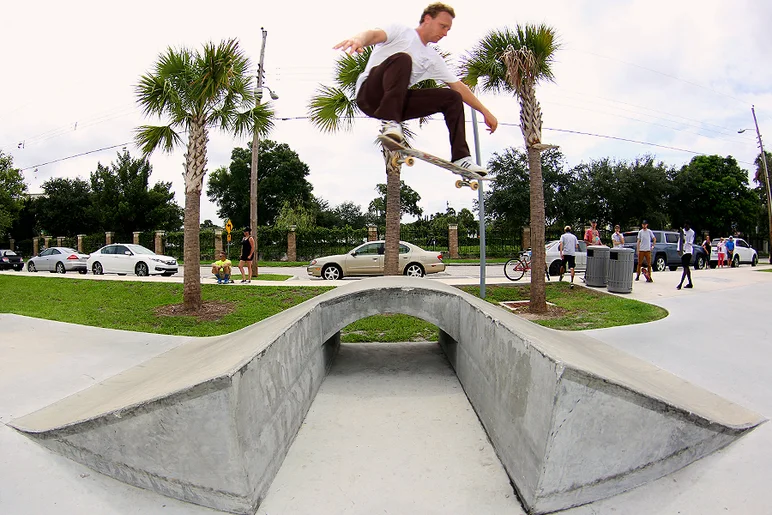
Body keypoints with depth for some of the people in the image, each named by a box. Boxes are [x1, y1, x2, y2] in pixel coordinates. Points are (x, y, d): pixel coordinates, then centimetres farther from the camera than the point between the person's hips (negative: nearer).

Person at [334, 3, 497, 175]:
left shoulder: (434, 59, 18)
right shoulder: (401, 31, 3)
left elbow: (459, 87, 18)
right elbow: (374, 34, -17)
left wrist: (485, 111, 15)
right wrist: (359, 38, -41)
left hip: (398, 102, 6)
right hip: (369, 94, -6)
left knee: (453, 98, -2)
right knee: (402, 59, -31)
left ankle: (461, 158, -10)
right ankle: (390, 122, -40)